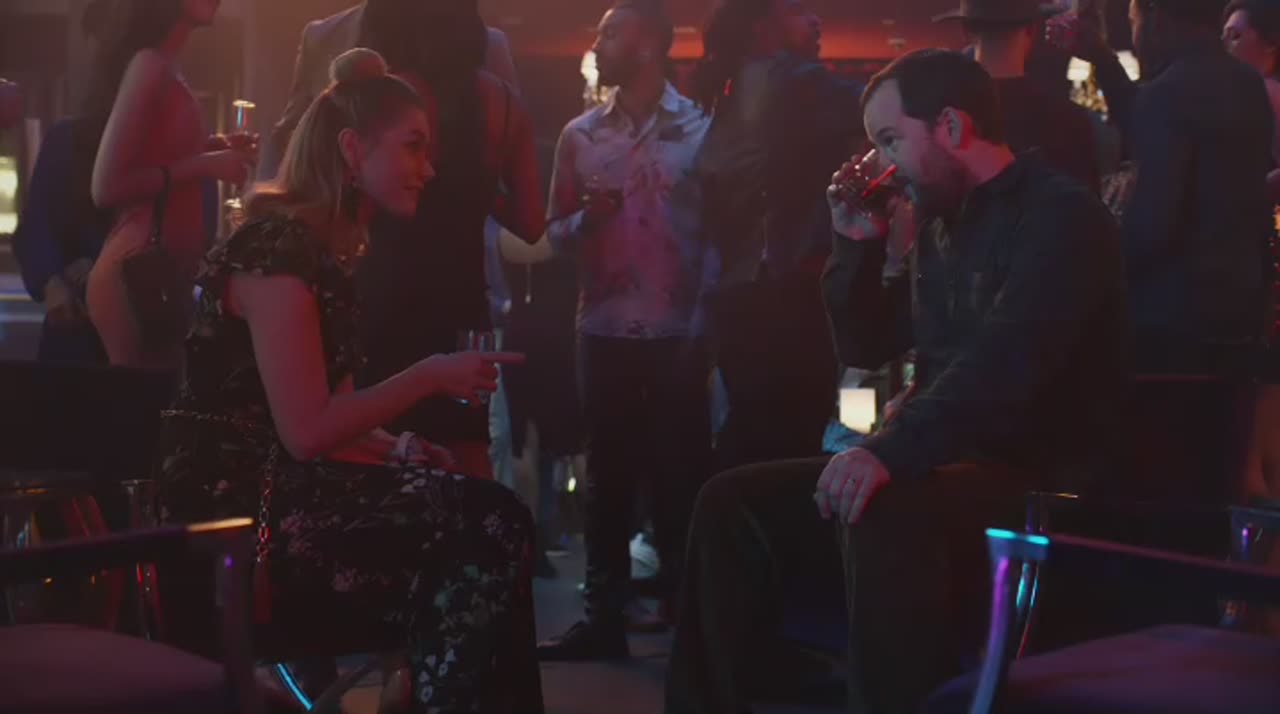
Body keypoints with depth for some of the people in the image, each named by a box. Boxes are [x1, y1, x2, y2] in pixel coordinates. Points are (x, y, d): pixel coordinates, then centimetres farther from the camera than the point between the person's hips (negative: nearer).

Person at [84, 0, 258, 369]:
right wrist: (204, 164, -14)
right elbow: (107, 187, -18)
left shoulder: (164, 66, 11)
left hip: (161, 268, 9)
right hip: (140, 271, -9)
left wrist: (213, 149, 12)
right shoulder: (150, 64, -14)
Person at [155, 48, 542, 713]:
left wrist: (396, 449, 2)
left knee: (484, 524, -7)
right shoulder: (279, 247, -14)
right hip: (236, 515, -9)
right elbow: (305, 432, -19)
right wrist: (430, 376, -11)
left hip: (275, 491, 9)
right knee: (487, 526, -18)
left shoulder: (322, 247, 16)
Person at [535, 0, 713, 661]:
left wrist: (704, 326, -9)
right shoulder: (580, 135, 8)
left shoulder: (699, 128, -2)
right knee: (607, 475, 8)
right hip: (603, 332, 3)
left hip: (675, 333, -3)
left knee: (680, 475, 2)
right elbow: (555, 234, 9)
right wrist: (588, 216, -12)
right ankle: (604, 615, 14)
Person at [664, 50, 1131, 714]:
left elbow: (1003, 363, -27)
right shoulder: (944, 224, 17)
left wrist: (890, 450, -37)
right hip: (948, 459, 9)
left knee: (885, 514, -39)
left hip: (1038, 475, -9)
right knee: (733, 503, -1)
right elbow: (867, 348, 22)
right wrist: (858, 244, 8)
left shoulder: (1060, 215, -11)